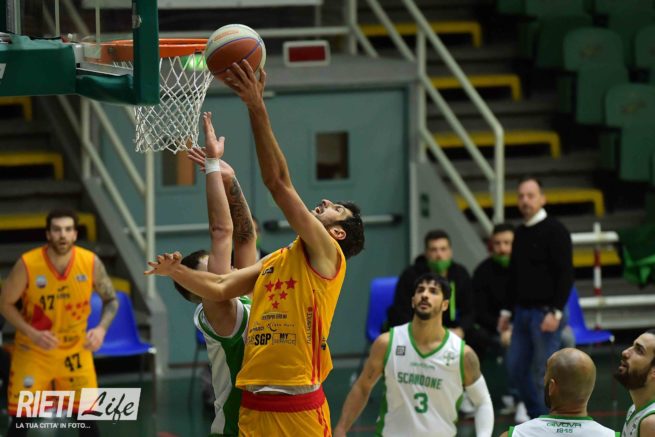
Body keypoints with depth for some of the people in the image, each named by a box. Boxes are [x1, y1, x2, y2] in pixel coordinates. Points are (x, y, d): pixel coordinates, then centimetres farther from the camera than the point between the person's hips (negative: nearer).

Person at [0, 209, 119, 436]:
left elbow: (111, 300, 1)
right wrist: (33, 334, -22)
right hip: (33, 350, -2)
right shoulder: (27, 264, -21)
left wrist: (101, 328, -19)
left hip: (76, 350, 2)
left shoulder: (91, 263, -15)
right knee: (20, 417, -2)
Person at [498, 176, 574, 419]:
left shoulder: (555, 231, -10)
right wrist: (507, 309, 18)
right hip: (523, 312, 8)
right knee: (517, 366, 8)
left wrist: (556, 312, -21)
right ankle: (536, 417, 19)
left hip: (546, 313, -8)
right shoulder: (520, 233, 13)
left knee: (544, 371, -6)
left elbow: (566, 275, -15)